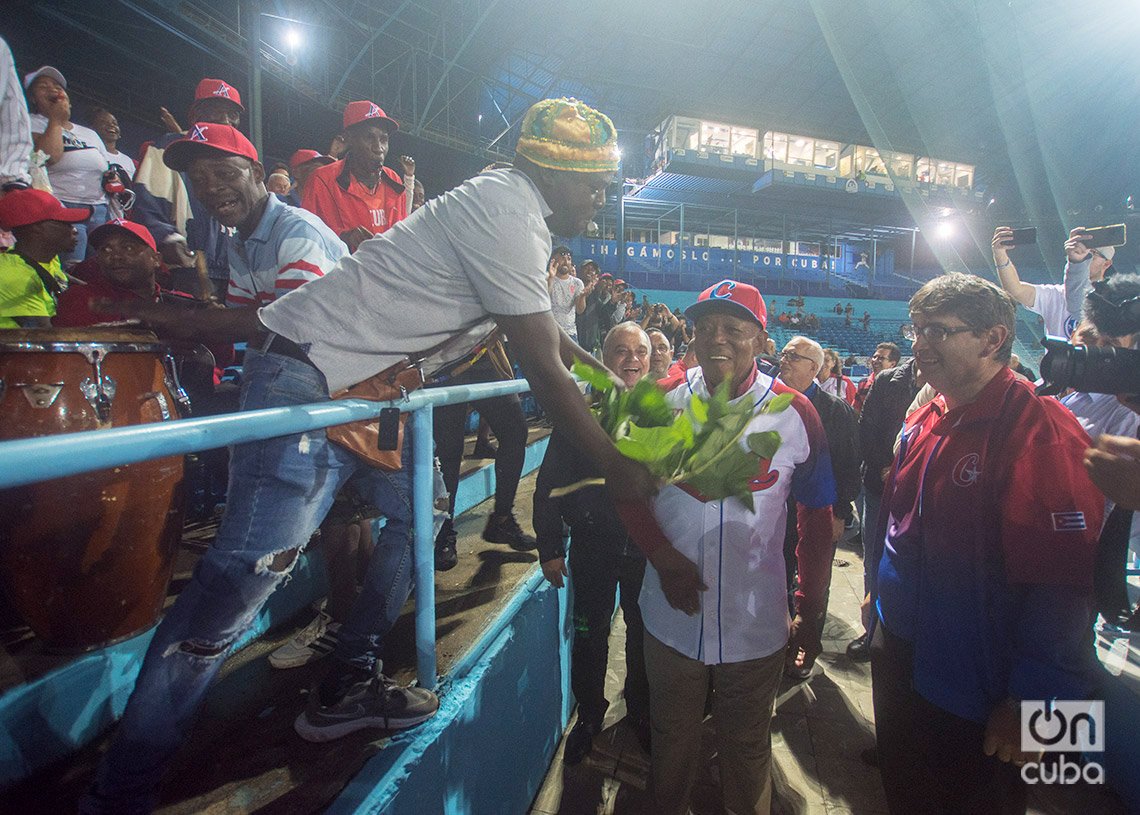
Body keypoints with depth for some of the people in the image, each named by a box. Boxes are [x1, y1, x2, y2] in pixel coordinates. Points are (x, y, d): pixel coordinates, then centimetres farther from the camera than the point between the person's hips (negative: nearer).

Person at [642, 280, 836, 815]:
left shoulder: (795, 414, -8)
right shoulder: (661, 402, -7)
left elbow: (816, 520, 0)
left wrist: (810, 615, 1)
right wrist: (663, 557, -14)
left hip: (756, 627, -1)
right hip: (672, 621, 1)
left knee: (747, 755, 21)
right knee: (672, 749, 22)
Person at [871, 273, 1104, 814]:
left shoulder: (1041, 433, -21)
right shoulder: (925, 421, 3)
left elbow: (1062, 580, -22)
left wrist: (1031, 700, -19)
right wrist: (879, 592, 17)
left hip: (979, 697, -6)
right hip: (900, 664, 7)